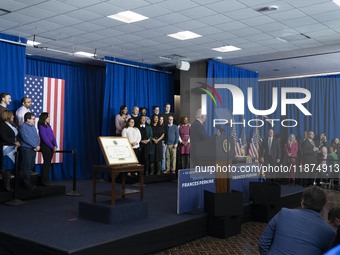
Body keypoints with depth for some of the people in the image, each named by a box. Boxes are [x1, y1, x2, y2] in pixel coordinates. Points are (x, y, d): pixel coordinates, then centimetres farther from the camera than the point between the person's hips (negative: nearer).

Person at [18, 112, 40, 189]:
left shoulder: (33, 127, 14)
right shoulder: (23, 127, -11)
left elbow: (37, 137, 13)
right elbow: (27, 139, -19)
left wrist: (37, 146, -5)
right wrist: (36, 146, -15)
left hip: (33, 149, 8)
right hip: (26, 149, -8)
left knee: (31, 166, 12)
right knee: (26, 167, -4)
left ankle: (29, 182, 20)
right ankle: (27, 184, 1)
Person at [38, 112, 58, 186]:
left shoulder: (48, 125, 14)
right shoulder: (41, 126, -10)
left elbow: (52, 136, 13)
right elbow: (44, 138, -14)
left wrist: (55, 145, 1)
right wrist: (52, 147, -13)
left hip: (51, 146, 7)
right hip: (45, 146, -7)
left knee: (48, 163, 10)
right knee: (46, 163, -4)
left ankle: (46, 180, 16)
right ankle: (44, 181, 3)